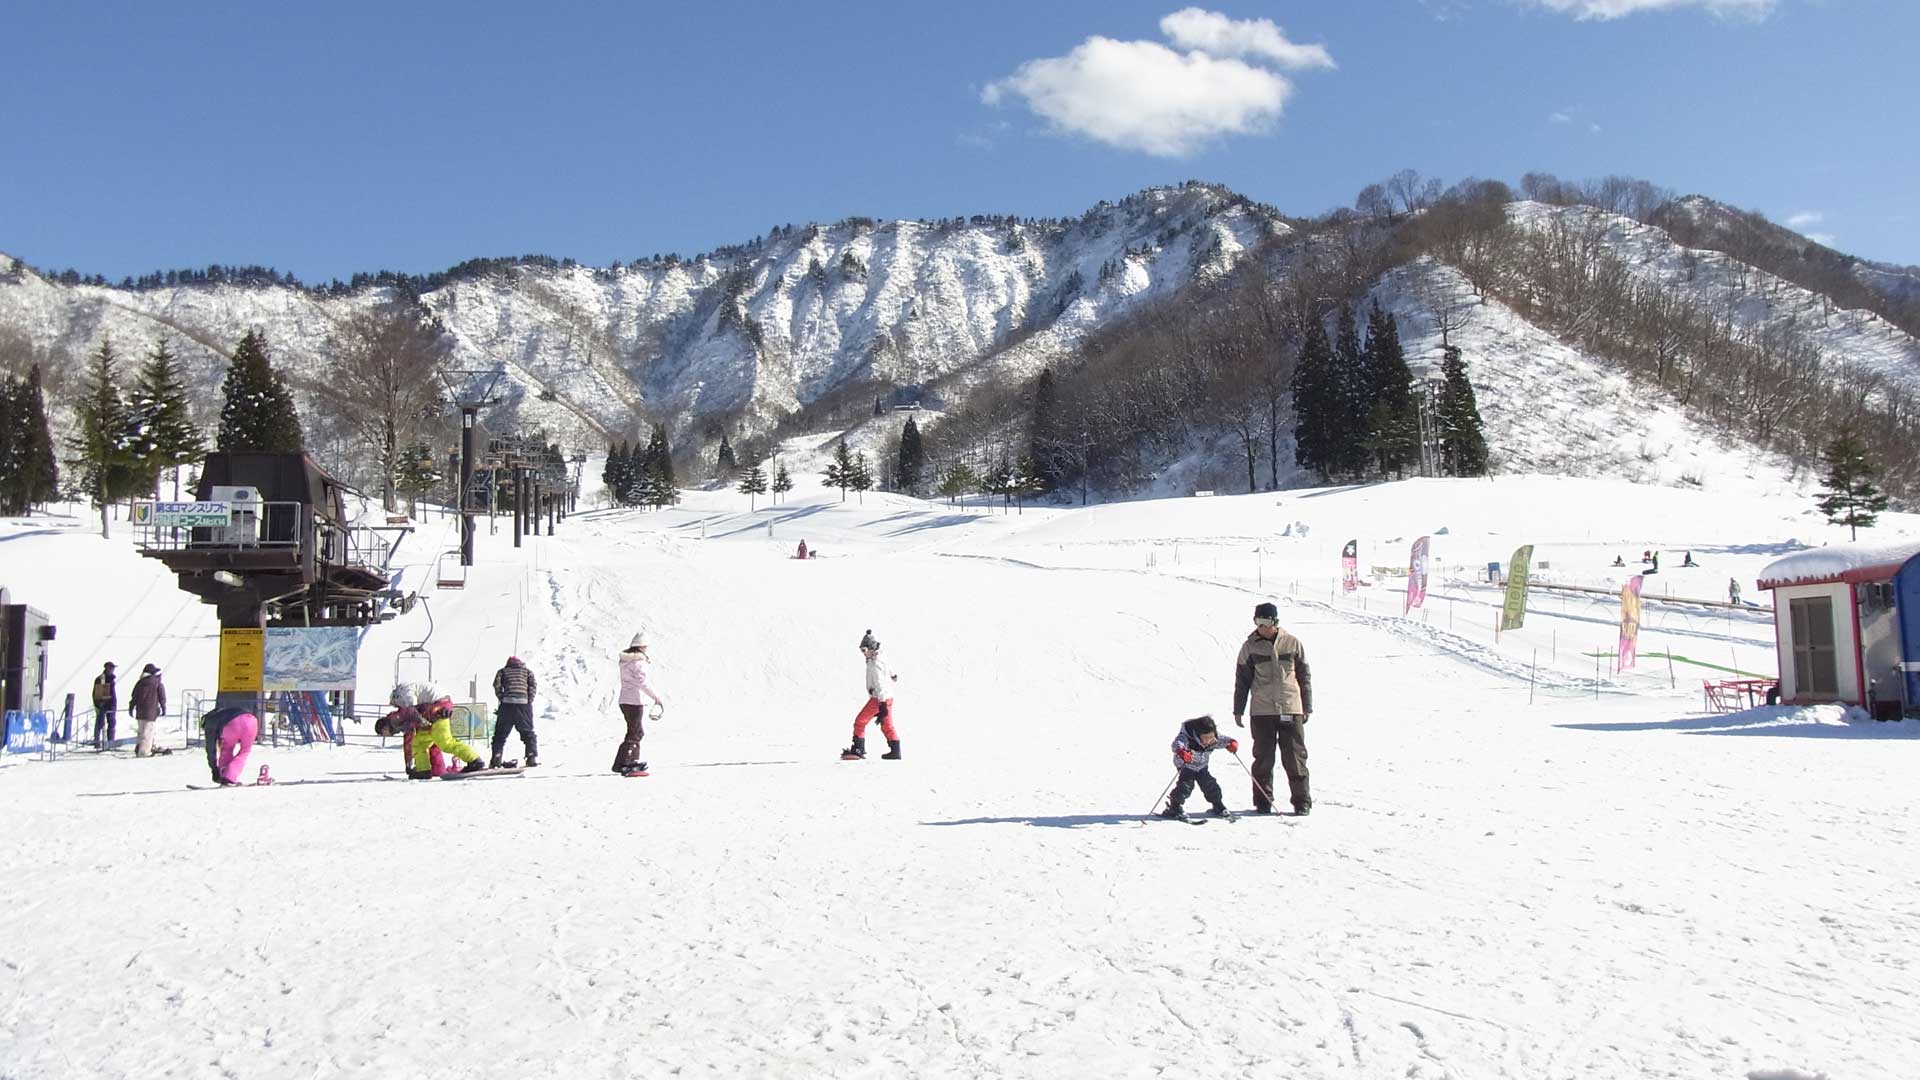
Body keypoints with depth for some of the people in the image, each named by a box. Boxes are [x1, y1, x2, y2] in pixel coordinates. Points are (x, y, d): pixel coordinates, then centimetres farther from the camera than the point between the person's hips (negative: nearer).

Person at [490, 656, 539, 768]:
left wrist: (502, 698, 8)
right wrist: (530, 700, 5)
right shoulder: (527, 671, 22)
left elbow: (497, 684, 3)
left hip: (508, 703, 0)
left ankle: (496, 758, -4)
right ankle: (532, 757, -3)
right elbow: (533, 684, 4)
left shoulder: (503, 671, 21)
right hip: (524, 703, 0)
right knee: (528, 732, 8)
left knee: (500, 733, 6)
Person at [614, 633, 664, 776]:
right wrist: (656, 697, -16)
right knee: (634, 734, -4)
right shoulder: (639, 661, -15)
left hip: (624, 700, 9)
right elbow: (643, 682, -20)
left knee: (638, 732, 20)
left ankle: (633, 761, 25)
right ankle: (622, 765, -7)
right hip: (635, 701, -9)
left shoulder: (625, 659, 11)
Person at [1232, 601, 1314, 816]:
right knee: (1263, 759, 5)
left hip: (1291, 709, 0)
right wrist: (1238, 710, 7)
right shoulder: (1250, 646, 2)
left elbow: (1305, 676, 9)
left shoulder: (1293, 643, 2)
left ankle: (1302, 801, 9)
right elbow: (1242, 680, 8)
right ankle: (1263, 802, 14)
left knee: (1295, 758, 2)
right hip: (1262, 711, 1)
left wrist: (1307, 708, 8)